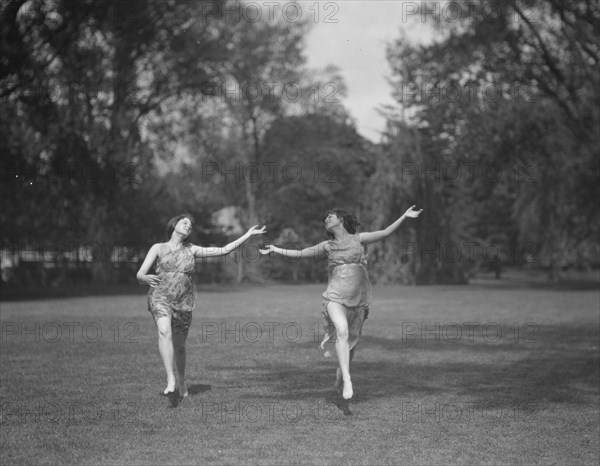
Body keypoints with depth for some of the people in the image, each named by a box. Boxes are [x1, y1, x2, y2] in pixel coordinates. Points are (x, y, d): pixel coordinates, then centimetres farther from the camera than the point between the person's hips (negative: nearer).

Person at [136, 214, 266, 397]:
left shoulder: (191, 250, 8)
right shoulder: (158, 248, 3)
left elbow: (223, 250, 8)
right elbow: (139, 275, -3)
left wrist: (248, 234, 6)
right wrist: (146, 278, -28)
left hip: (183, 304, 3)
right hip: (160, 298, -3)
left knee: (179, 345, 11)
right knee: (164, 332, -31)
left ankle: (181, 380, 40)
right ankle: (170, 380, -34)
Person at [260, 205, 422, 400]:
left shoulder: (359, 239, 6)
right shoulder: (328, 246, 11)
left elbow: (385, 233, -2)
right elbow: (300, 253, 17)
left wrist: (404, 216, -11)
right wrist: (275, 249, 16)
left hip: (359, 297, 1)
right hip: (336, 296, 0)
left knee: (352, 339, 8)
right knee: (342, 331, -25)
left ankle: (341, 370, 36)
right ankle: (347, 380, -27)